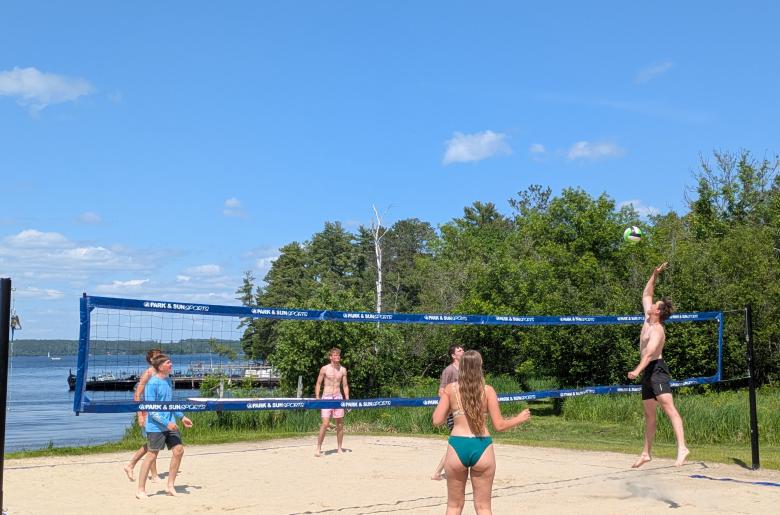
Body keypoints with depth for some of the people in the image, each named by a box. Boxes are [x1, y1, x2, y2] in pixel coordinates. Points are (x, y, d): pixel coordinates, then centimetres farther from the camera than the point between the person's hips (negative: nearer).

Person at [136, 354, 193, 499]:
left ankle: (170, 485, 12)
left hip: (170, 424, 8)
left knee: (179, 450, 1)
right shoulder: (153, 383, -15)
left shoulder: (168, 380, 11)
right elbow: (150, 409, -18)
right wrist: (166, 423, -21)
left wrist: (182, 417, 19)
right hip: (156, 426, -8)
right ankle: (141, 489, 11)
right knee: (152, 455, -2)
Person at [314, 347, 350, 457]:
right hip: (326, 398, -3)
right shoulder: (325, 369, -1)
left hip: (338, 398, 3)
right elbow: (318, 384, 2)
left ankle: (339, 448, 15)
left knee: (340, 424, 5)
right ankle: (318, 448, -3)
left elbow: (345, 386, 12)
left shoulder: (343, 370, 7)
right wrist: (317, 398, -6)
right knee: (325, 424, -11)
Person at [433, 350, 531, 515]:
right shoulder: (487, 390, -1)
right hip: (482, 447, 0)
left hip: (457, 446, 1)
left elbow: (437, 421, 0)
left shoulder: (450, 389, 1)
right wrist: (520, 418, 16)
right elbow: (499, 425, -1)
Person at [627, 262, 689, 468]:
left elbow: (650, 352, -30)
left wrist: (638, 370, -43)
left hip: (657, 369, -10)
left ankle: (682, 447, -32)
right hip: (648, 371, 10)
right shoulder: (648, 320, 12)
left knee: (668, 407, -21)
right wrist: (654, 275, 18)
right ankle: (646, 453, 17)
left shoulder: (657, 330, -13)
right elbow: (645, 294, 23)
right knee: (649, 414, 12)